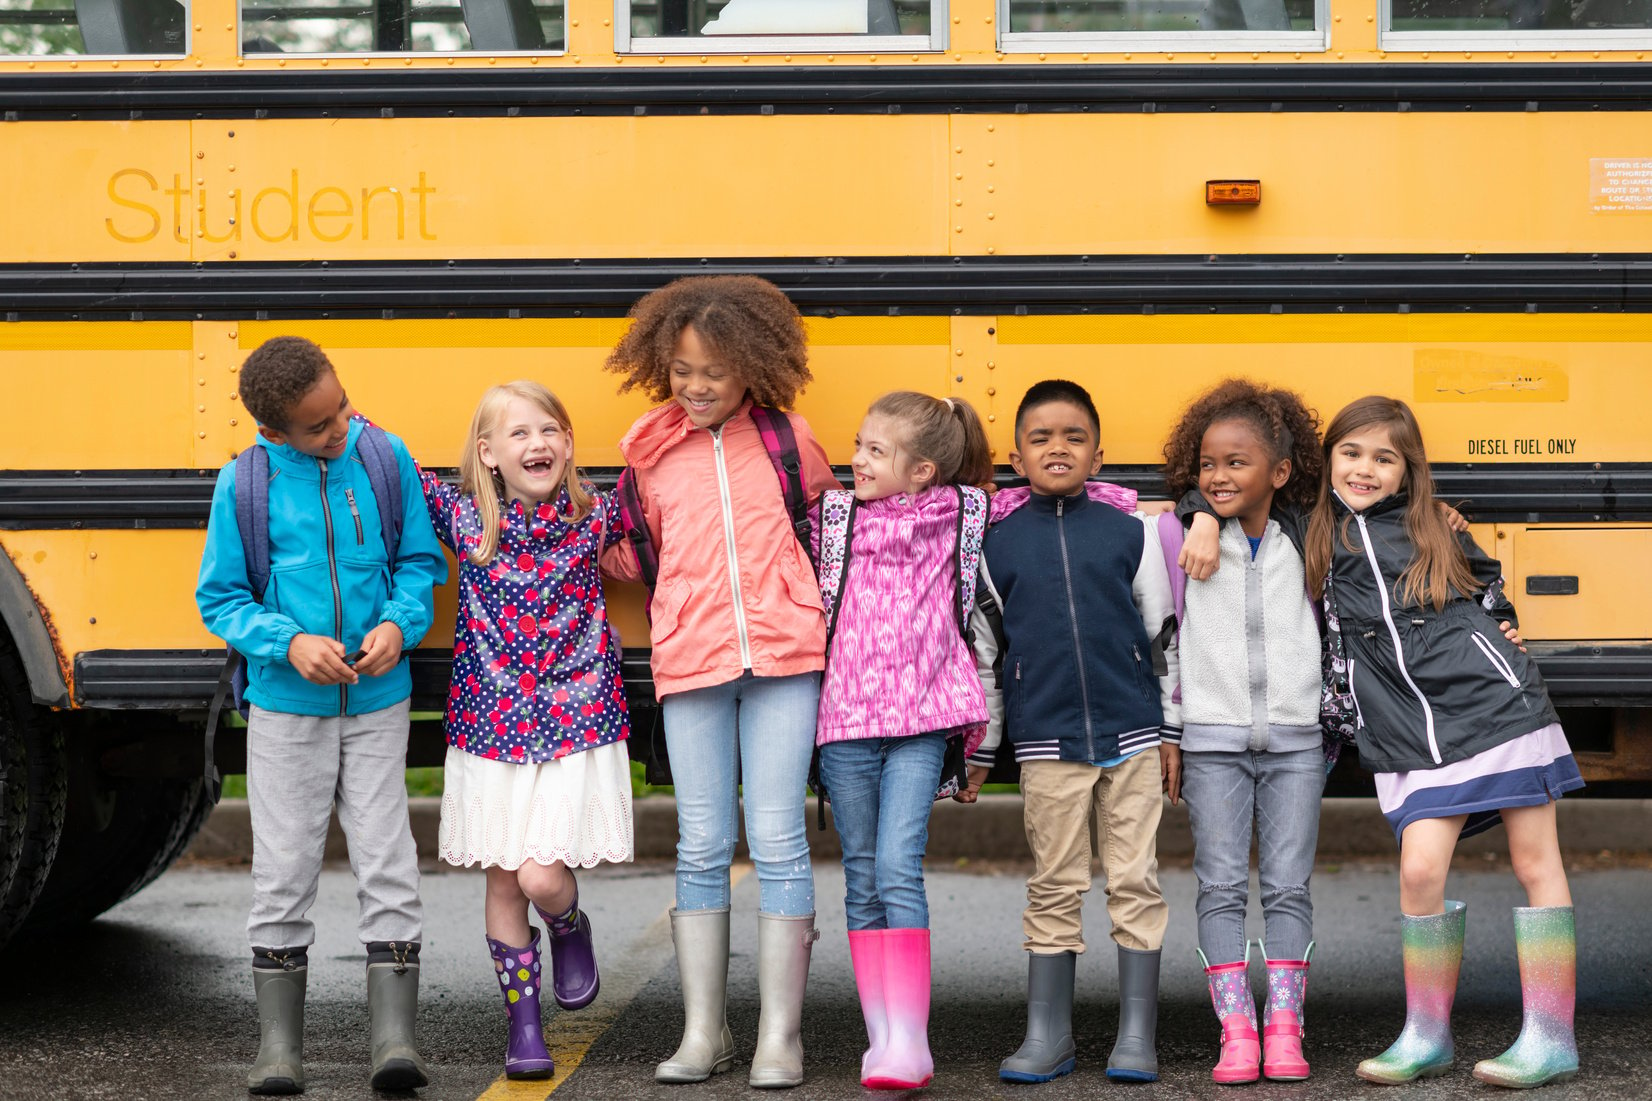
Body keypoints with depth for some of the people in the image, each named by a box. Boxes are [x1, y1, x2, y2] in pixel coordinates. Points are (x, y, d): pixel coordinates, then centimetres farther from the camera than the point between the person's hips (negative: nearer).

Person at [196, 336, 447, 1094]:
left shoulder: (384, 457, -4)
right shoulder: (244, 485, -8)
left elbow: (422, 560, 5)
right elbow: (219, 599, -1)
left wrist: (400, 622, -14)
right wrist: (289, 642, -17)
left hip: (377, 702, 1)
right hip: (286, 709, -1)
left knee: (388, 866, -2)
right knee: (283, 873, 4)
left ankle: (394, 1037, -1)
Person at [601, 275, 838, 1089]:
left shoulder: (787, 438, 5)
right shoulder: (650, 451, 9)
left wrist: (813, 598, 8)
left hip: (783, 658, -2)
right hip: (689, 663, 2)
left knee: (777, 842, -2)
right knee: (701, 849, 5)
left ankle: (781, 1037, 4)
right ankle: (703, 1033, 13)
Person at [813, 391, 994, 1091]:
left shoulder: (958, 513, 5)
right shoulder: (834, 514, 9)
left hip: (922, 718, -3)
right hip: (846, 717, 3)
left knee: (898, 864, -15)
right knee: (863, 877, 5)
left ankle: (908, 1040, -17)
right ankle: (883, 1035, 11)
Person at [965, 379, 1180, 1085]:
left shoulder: (1129, 532, 3)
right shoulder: (998, 542, 4)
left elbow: (1162, 636, 7)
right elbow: (985, 648, 9)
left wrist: (1169, 730, 5)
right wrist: (980, 747, 10)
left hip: (1132, 735, 0)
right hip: (1046, 742, 0)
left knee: (1135, 881, 3)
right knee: (1054, 887, 5)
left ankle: (1136, 1034, 11)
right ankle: (1047, 1035, 13)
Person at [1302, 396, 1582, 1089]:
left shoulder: (1433, 530, 8)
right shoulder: (1318, 538, 9)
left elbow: (1488, 579, 27)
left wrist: (1497, 622, 12)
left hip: (1496, 704, -1)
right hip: (1412, 738, 1)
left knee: (1536, 862, -1)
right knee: (1420, 869, -13)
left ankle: (1552, 1038, 3)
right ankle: (1426, 1037, 4)